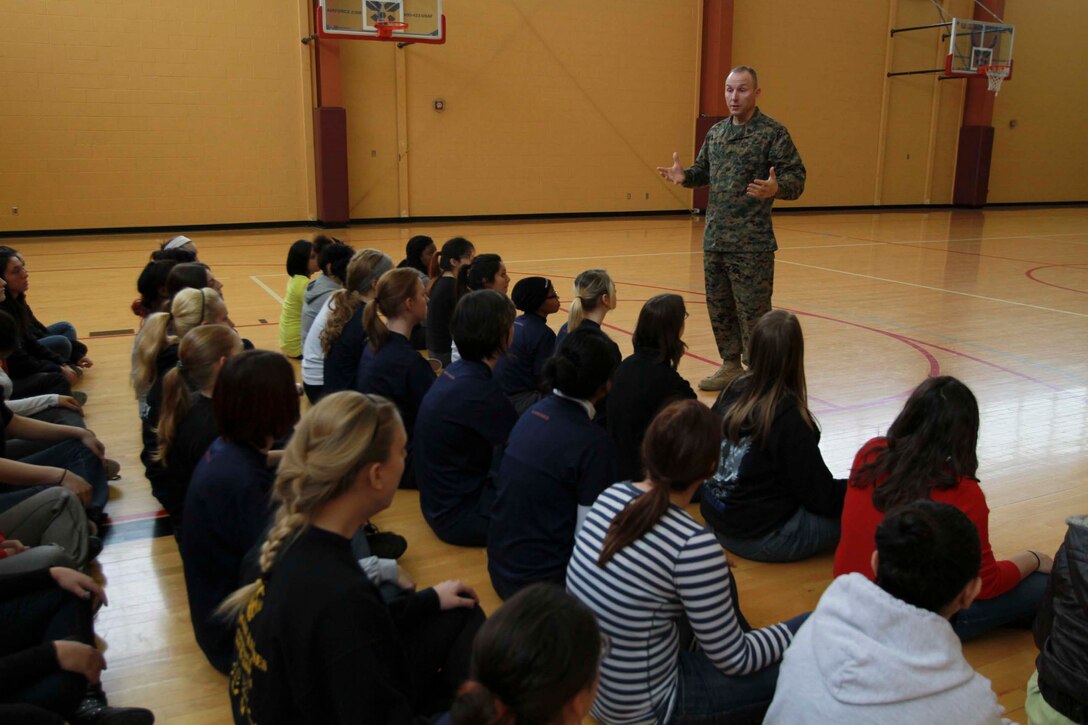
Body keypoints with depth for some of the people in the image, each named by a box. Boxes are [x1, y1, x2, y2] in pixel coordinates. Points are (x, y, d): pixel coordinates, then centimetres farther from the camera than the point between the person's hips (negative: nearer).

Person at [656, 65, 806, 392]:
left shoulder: (773, 132, -7)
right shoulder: (716, 132, 13)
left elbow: (797, 178, -10)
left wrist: (775, 188, -31)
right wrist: (684, 175, 1)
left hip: (752, 244, -7)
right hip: (714, 239, 7)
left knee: (752, 310, -3)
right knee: (719, 307, 13)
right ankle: (730, 366, 28)